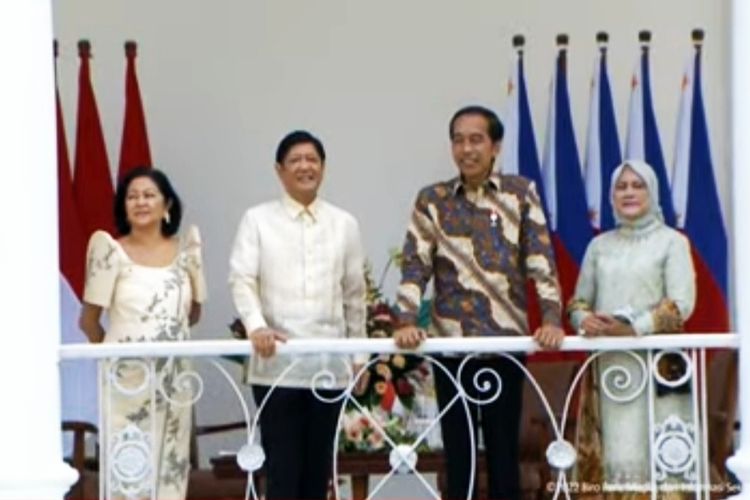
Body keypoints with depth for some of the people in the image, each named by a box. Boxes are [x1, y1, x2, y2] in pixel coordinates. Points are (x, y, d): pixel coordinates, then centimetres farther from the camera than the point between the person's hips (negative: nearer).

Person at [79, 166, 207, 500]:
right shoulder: (111, 251, -6)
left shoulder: (185, 250, 5)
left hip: (173, 378, 4)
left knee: (170, 467, 7)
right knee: (127, 467, -6)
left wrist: (167, 336, 10)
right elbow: (89, 321, -1)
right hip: (127, 379, -4)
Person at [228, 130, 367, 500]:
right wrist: (256, 326, -23)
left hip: (329, 364, 3)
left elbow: (354, 293, 13)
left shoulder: (344, 224, 11)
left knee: (318, 466, 8)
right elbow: (241, 280, -6)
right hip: (276, 364, -3)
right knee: (282, 468, -2)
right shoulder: (257, 220, 3)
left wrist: (359, 355, 12)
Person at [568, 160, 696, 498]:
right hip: (610, 364, 4)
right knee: (616, 450, -1)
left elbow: (682, 304, -8)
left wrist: (634, 328, -18)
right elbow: (579, 301, 15)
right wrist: (584, 320, -8)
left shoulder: (672, 241, 2)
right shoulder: (599, 245, 14)